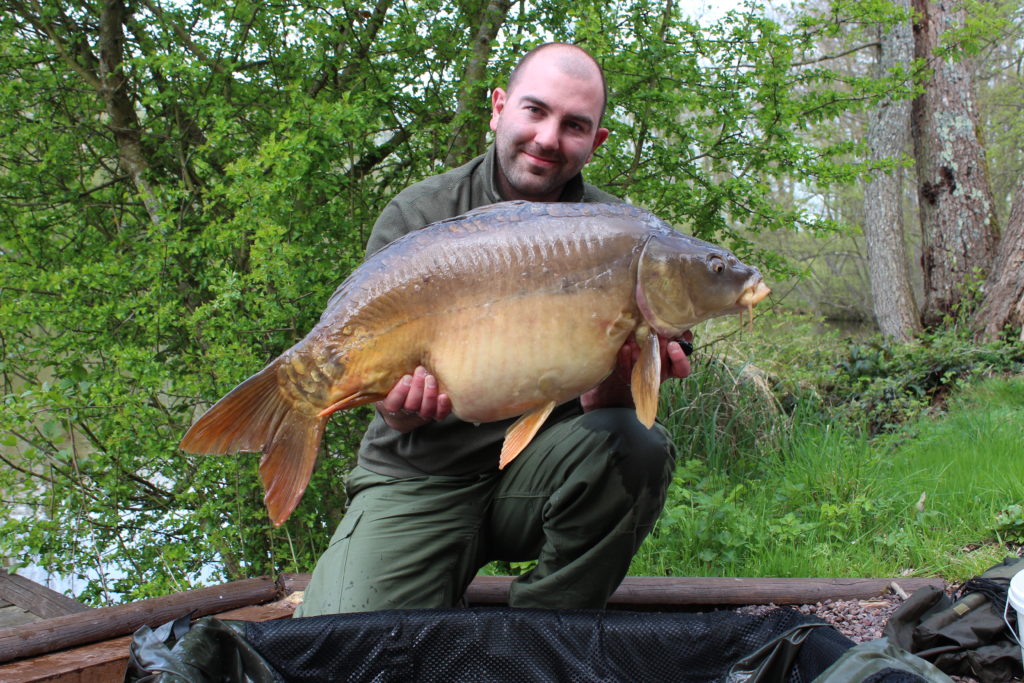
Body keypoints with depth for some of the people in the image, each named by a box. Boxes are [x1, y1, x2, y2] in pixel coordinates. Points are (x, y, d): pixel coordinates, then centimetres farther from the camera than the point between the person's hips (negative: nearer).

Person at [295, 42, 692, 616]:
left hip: (544, 463, 2)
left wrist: (618, 381, -30)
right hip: (421, 476, -1)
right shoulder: (418, 217, -3)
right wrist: (403, 410, -31)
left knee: (635, 446, -30)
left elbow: (596, 402, -6)